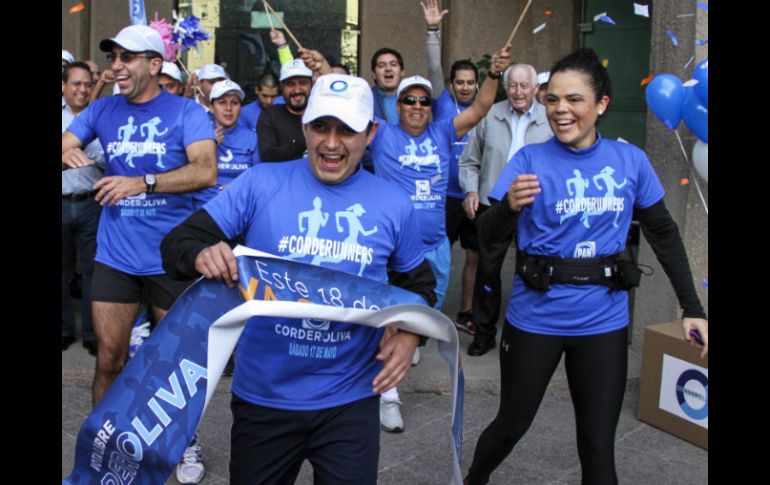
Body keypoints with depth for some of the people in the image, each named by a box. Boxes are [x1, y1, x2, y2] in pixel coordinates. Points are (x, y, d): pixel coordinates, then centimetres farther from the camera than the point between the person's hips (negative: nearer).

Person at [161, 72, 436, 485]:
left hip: (349, 400, 0)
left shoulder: (394, 205, -1)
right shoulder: (261, 183, -7)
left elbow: (417, 284, 12)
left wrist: (409, 335, -7)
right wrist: (201, 255, -31)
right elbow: (178, 243, -8)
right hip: (262, 395, 1)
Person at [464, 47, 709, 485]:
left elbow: (664, 233, 9)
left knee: (599, 445, 9)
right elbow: (484, 237, -10)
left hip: (604, 321, 2)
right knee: (511, 425, 14)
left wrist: (693, 308, 7)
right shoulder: (530, 160, -7)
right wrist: (509, 206, -32)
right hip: (536, 317, -1)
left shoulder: (631, 160, -1)